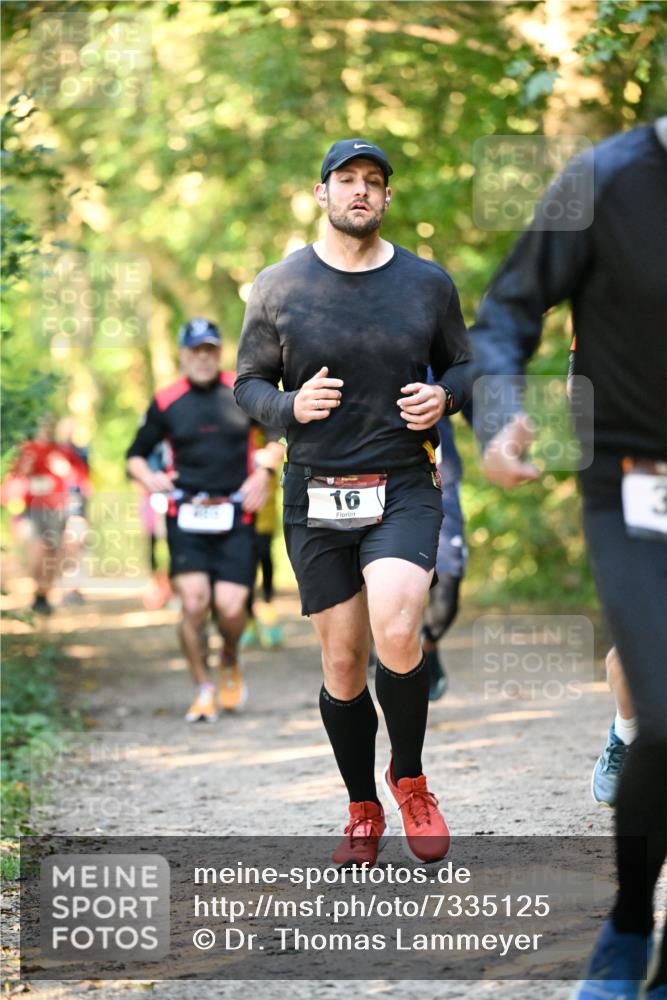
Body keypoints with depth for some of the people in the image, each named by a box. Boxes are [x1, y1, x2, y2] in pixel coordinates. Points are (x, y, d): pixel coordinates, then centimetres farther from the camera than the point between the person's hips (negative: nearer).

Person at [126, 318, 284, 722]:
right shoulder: (166, 402, 3)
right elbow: (136, 454, 11)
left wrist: (264, 471, 0)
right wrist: (148, 476, -10)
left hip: (236, 516, 0)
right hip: (187, 516, 0)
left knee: (230, 608, -10)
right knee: (194, 603, -14)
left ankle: (230, 661, 25)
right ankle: (203, 690, 5)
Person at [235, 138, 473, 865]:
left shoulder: (427, 282, 4)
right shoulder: (279, 287, 1)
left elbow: (463, 365, 16)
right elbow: (247, 384, 7)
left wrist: (443, 396, -7)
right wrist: (290, 405, -15)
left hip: (405, 490, -1)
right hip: (315, 498, 1)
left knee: (395, 636, -23)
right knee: (342, 663, 5)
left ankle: (409, 777, 4)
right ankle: (363, 811, 24)